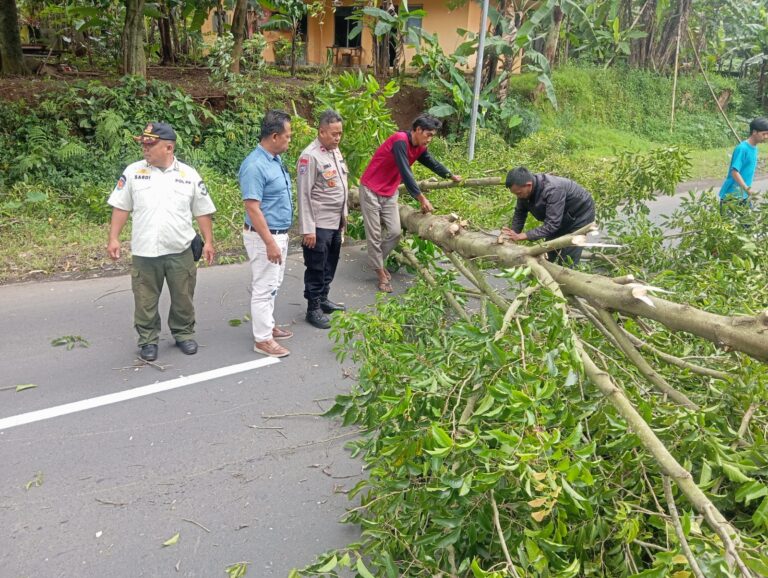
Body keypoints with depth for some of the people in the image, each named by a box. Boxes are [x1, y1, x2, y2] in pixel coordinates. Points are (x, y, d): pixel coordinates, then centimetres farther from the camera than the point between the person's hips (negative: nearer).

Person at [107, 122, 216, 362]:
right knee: (145, 300, 8)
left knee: (183, 298, 12)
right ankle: (148, 340, 24)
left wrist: (208, 241, 0)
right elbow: (121, 207, 5)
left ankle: (184, 334, 31)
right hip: (144, 252, 0)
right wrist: (113, 239, -1)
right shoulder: (133, 172, 1)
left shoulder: (189, 175, 1)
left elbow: (203, 212, 5)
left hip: (180, 251, 0)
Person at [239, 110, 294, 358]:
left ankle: (268, 325, 34)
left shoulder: (276, 159, 6)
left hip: (280, 234, 9)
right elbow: (253, 209, -24)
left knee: (272, 285, 20)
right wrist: (270, 243, -25)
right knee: (263, 288, 0)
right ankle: (262, 339, 9)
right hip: (264, 236, -9)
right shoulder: (255, 166, -22)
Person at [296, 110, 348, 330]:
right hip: (318, 224, -8)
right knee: (316, 268, 3)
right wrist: (307, 229, -19)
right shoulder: (310, 156, -16)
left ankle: (323, 299, 33)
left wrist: (344, 214, 19)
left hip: (336, 222, 8)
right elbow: (303, 195, -18)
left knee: (330, 265, 17)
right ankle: (313, 309, 14)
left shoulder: (335, 151, 10)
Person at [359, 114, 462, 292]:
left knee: (395, 232, 0)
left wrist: (450, 176, 33)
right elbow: (406, 173, -30)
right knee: (374, 235, -3)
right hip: (371, 190, -8)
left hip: (390, 193, 8)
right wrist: (422, 198, -30)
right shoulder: (400, 141, -24)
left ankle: (378, 261, 22)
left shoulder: (419, 147, 2)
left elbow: (432, 163, 21)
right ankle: (381, 274, 6)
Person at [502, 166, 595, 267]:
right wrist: (513, 235, -17)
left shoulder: (552, 190, -41)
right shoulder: (524, 190, -19)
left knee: (567, 261, -10)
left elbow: (551, 225, -41)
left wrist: (520, 236, -43)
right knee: (547, 256, 8)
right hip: (563, 215, 7)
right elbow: (519, 213, -5)